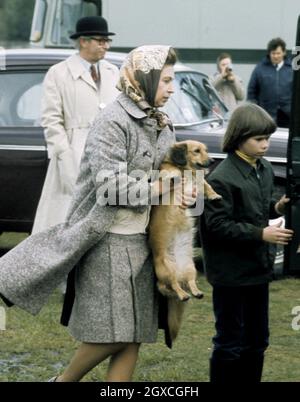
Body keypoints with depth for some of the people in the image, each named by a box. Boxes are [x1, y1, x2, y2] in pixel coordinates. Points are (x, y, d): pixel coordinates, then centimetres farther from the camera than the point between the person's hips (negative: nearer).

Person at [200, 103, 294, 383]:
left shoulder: (264, 170, 6)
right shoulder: (221, 179, -19)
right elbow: (218, 225, -22)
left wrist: (276, 208, -1)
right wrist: (260, 234, -24)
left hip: (258, 268, 8)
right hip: (231, 273, -8)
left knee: (257, 340, 16)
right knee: (230, 342, 2)